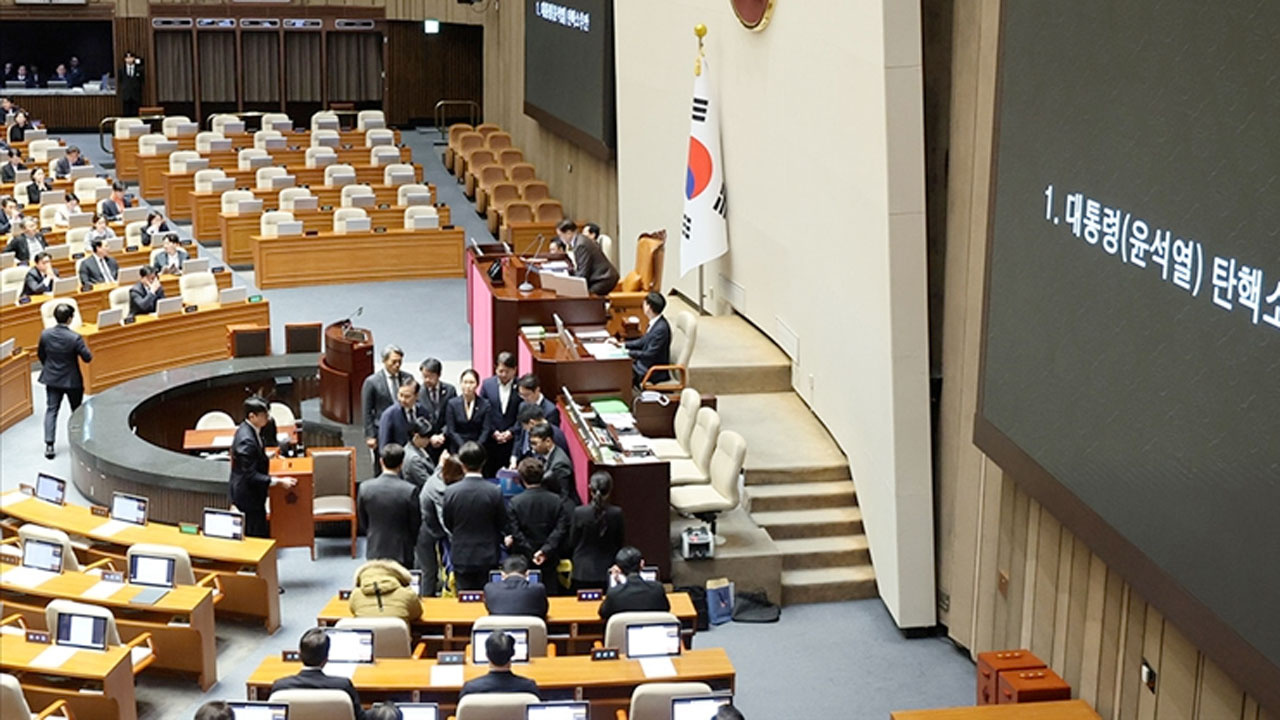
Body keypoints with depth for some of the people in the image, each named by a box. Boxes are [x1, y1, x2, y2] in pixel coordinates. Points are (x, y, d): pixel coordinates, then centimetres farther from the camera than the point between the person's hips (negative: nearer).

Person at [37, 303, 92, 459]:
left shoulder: (45, 335, -9)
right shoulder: (75, 338, -24)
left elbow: (40, 355, 5)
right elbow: (88, 358, -18)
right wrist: (79, 350, 4)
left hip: (52, 379, 3)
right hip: (72, 380, -3)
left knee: (51, 410, 8)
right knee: (77, 411, 16)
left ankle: (49, 445, -1)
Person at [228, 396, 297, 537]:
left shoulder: (248, 430, 1)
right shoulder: (246, 440, -29)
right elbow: (250, 475, -26)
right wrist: (279, 481, -24)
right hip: (247, 496, -10)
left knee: (263, 534, 17)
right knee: (256, 537, 0)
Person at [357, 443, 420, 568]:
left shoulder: (365, 488, -9)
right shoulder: (410, 490, -18)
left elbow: (363, 523, 3)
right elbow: (415, 524, -7)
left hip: (374, 552, 3)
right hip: (401, 553, -3)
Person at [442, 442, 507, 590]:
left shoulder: (451, 491, -11)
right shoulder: (495, 492, -13)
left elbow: (447, 524, 3)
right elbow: (502, 525, -1)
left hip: (462, 557, 0)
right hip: (488, 557, 0)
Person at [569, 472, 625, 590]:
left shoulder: (579, 513, -13)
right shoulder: (617, 513, -11)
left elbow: (572, 543, -1)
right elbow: (620, 543, 1)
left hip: (583, 573, -1)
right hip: (608, 572, 1)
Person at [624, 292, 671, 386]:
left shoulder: (661, 328, -26)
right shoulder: (655, 323, 3)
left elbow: (649, 354, -24)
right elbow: (643, 342, 16)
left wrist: (629, 352, -17)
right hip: (646, 363, 9)